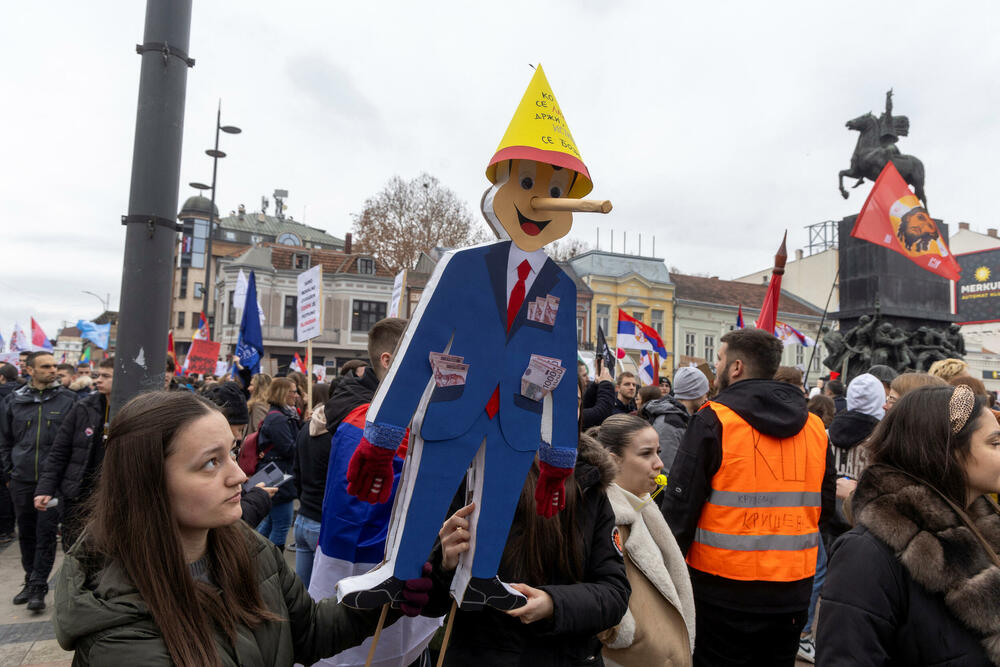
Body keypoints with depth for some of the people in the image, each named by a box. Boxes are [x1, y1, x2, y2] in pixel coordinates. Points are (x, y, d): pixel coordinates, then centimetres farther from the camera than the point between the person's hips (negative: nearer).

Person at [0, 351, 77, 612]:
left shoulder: (67, 399, -2)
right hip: (22, 480, 3)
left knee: (46, 534, -1)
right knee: (26, 534, 14)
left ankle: (38, 587, 8)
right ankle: (31, 582, 29)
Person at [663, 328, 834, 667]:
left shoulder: (713, 420, -14)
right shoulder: (815, 426, 3)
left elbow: (681, 503, -14)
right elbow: (825, 505, 13)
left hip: (727, 590, -5)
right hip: (794, 589, 5)